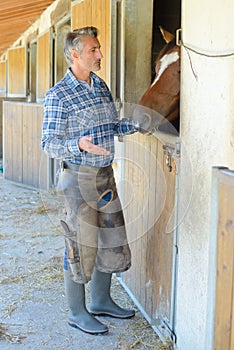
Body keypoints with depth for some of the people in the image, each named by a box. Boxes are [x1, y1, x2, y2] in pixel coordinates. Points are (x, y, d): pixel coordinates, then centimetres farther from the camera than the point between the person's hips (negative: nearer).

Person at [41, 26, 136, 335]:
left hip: (106, 175, 8)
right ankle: (77, 312, 19)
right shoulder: (58, 96, -13)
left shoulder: (101, 86, 9)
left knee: (111, 240, 15)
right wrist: (79, 145, -32)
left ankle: (101, 301, 33)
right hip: (79, 179, -7)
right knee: (81, 244, 1)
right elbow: (49, 144, -15)